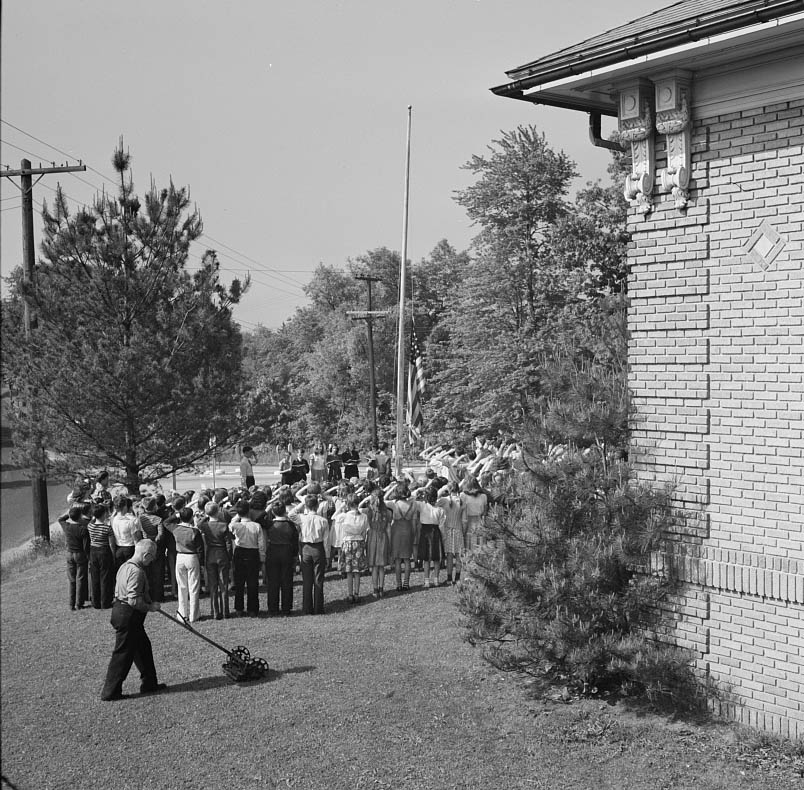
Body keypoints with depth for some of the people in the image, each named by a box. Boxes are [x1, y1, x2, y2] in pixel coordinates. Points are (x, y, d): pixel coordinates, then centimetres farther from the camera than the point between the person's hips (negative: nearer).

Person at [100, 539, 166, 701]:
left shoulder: (125, 566, 9)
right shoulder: (136, 572, -23)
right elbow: (134, 600, -28)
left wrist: (149, 603, 16)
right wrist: (150, 607, -13)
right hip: (128, 616, -10)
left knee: (143, 647, 19)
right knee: (123, 654, -1)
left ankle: (149, 683, 29)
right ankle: (110, 692, 7)